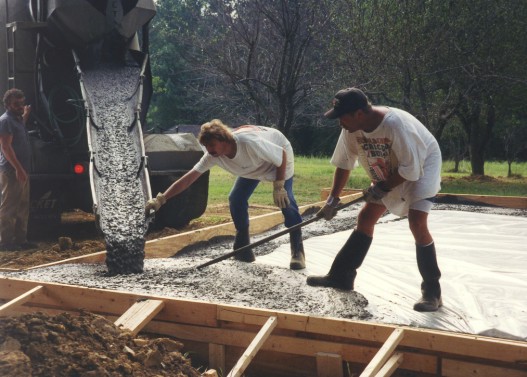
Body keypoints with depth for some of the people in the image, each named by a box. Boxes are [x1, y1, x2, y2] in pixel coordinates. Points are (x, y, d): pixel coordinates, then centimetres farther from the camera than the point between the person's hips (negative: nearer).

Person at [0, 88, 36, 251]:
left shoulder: (16, 119, 16)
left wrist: (25, 116, 33)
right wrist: (18, 168, -25)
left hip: (21, 170, 10)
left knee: (22, 207, 12)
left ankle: (20, 239, 18)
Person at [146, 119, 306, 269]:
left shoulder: (249, 143, -43)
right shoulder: (213, 156, -27)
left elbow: (282, 154, -30)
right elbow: (187, 179, -28)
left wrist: (279, 186, -27)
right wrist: (160, 200, -34)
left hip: (279, 157, -5)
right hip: (253, 167, 6)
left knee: (285, 200, -21)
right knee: (236, 199, -7)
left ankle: (297, 252, -11)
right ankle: (243, 250, 9)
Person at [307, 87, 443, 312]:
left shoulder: (395, 124, -37)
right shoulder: (351, 128, -15)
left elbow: (411, 169, -31)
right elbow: (344, 163, -3)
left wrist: (383, 187, -23)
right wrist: (333, 199, -4)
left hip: (422, 168, -7)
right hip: (388, 176, 7)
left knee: (417, 223, -22)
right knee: (365, 219, 6)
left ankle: (432, 291, -11)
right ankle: (341, 276, 16)